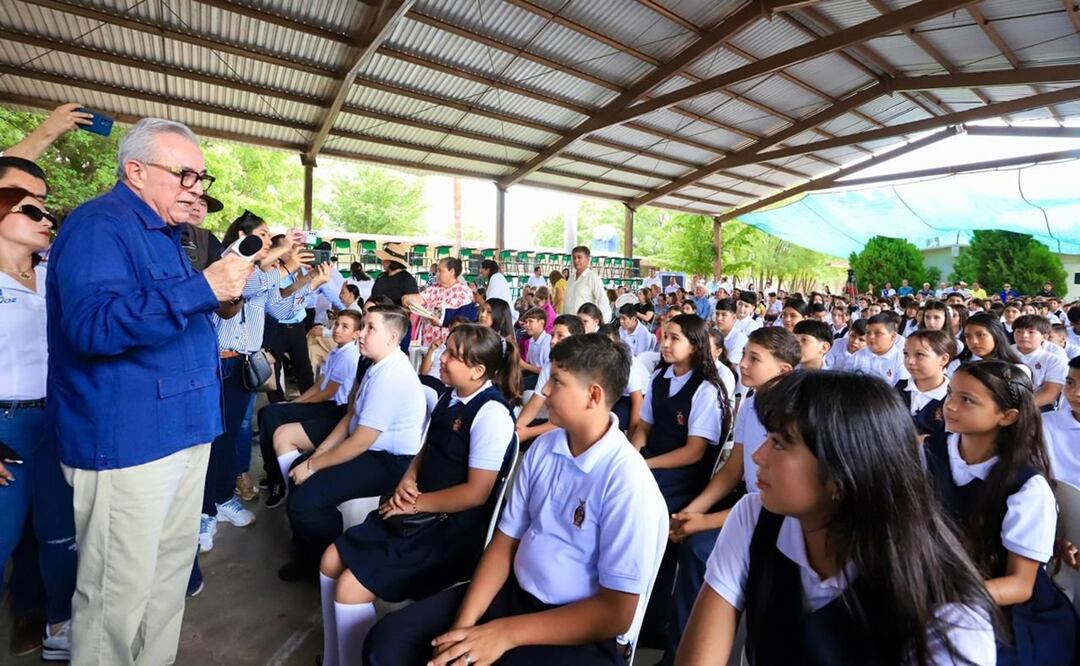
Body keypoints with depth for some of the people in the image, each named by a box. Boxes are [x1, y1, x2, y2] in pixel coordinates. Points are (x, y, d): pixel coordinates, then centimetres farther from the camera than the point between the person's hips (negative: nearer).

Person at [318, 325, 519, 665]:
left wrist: (416, 503, -14)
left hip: (456, 528, -9)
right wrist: (406, 482, -5)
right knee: (331, 560, 9)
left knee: (350, 587, -13)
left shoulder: (492, 414, -22)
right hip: (420, 512, 9)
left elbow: (476, 493, -22)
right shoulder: (449, 399, 5)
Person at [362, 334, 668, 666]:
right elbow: (505, 540, 3)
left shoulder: (627, 481, -21)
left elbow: (616, 613, -18)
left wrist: (505, 633, -20)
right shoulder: (542, 448, 0)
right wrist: (463, 626, -9)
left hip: (585, 633, -5)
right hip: (515, 593, 6)